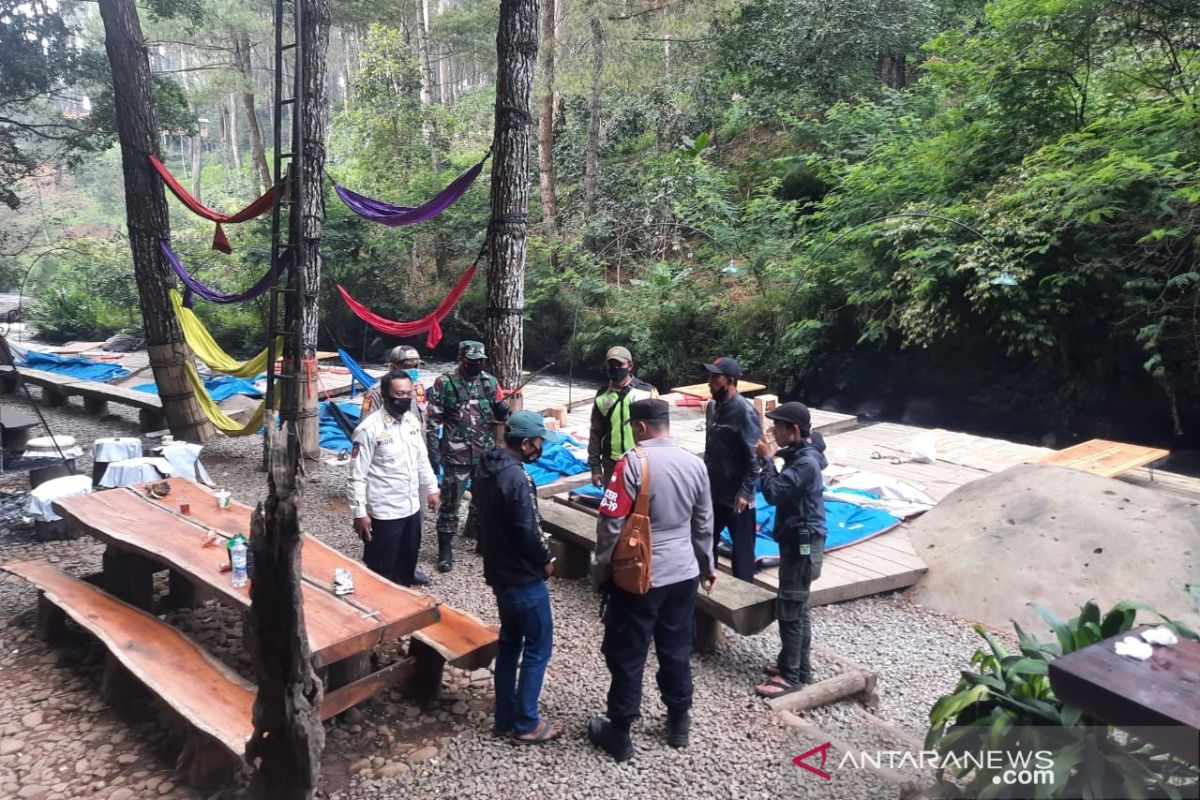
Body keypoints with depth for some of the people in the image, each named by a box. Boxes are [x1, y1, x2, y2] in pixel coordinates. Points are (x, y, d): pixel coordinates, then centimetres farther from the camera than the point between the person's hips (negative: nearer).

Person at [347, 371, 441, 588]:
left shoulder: (412, 421, 3)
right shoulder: (369, 429, -18)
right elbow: (357, 476, -17)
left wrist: (431, 488, 16)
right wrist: (359, 513, -18)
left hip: (412, 508, 7)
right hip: (384, 513, -7)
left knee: (407, 565, 21)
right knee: (380, 571, 7)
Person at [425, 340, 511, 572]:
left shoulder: (490, 382, 2)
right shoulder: (444, 383, -9)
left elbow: (500, 413, 11)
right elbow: (432, 420, -7)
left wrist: (504, 411, -14)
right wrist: (433, 452, -11)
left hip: (486, 455, 4)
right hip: (456, 457, -4)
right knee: (450, 504, 4)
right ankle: (445, 550, 16)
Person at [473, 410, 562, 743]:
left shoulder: (485, 468, 4)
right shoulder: (517, 478, -26)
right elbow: (528, 530, -24)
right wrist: (545, 560, -7)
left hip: (498, 571, 9)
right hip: (524, 577, -9)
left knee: (509, 642, 20)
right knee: (538, 648, 5)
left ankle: (505, 717, 29)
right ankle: (526, 725, 15)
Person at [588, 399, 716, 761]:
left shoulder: (632, 462, -17)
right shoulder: (695, 464, 0)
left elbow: (611, 523, -17)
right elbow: (704, 524, 10)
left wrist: (601, 567, -3)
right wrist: (707, 564, 24)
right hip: (683, 574, 5)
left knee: (626, 656, 8)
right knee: (677, 651, 18)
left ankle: (619, 734, 19)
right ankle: (679, 724, 32)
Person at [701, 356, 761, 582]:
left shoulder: (744, 412, -18)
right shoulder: (712, 407, 6)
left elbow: (754, 457, -19)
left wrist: (745, 492, -20)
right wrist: (704, 479, 15)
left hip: (736, 497, -8)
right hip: (713, 492, 8)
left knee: (741, 549, 8)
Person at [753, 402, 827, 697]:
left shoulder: (806, 462, -23)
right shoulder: (801, 454, 8)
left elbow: (773, 492, -26)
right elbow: (784, 493, 13)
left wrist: (766, 459, -15)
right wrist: (771, 457, 0)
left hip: (802, 544, -10)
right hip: (797, 541, 10)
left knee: (789, 611, -2)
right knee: (798, 609, 18)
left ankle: (791, 676, 8)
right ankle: (799, 667, 29)